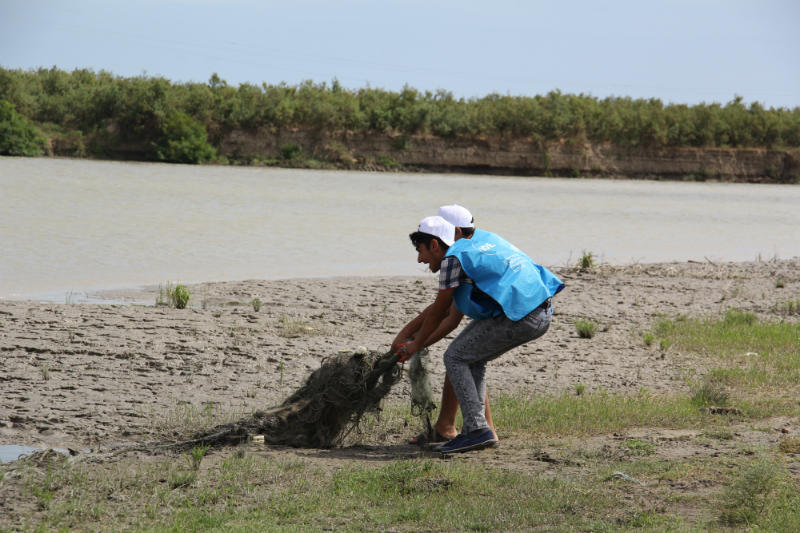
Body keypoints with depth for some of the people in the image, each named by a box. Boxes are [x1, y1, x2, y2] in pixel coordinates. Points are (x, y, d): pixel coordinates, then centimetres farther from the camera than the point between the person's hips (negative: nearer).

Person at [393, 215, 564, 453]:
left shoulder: (453, 258, -5)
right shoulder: (475, 243, 22)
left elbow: (438, 312, 5)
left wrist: (415, 345, 21)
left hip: (519, 317, -9)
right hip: (543, 314, 9)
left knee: (455, 357, 2)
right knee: (472, 357, 21)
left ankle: (477, 429, -5)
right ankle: (474, 429, 18)